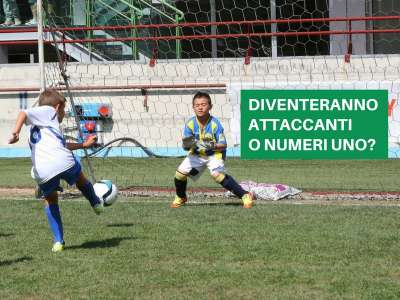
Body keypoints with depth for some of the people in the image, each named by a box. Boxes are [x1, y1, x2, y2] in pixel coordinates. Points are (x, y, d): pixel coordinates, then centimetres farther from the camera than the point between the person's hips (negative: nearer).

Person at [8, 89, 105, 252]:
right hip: (63, 163, -6)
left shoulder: (35, 128, 35)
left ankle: (58, 241, 19)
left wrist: (83, 145, 55)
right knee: (81, 181, 27)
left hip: (42, 172, 6)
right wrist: (16, 132, -21)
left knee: (50, 200, 28)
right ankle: (97, 205, 52)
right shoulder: (48, 111, 12)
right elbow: (24, 113, -7)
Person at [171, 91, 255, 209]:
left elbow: (223, 145, -18)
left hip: (214, 153, -4)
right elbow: (185, 146, -13)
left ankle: (245, 195, -24)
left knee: (218, 174, -29)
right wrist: (188, 145, -36)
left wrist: (212, 146, -37)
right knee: (180, 172, -9)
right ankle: (180, 197, 23)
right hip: (196, 154, 4)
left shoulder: (215, 123, -21)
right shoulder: (190, 123, -14)